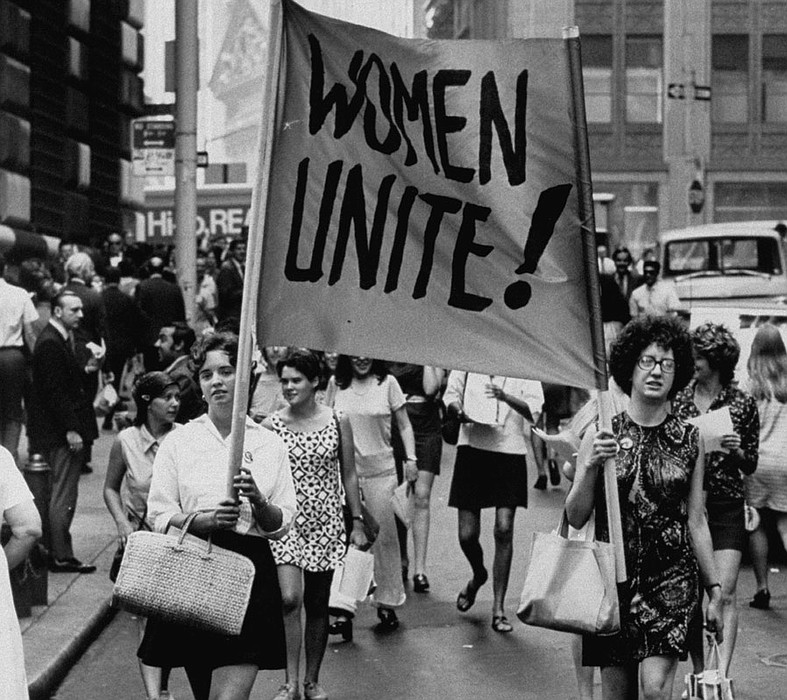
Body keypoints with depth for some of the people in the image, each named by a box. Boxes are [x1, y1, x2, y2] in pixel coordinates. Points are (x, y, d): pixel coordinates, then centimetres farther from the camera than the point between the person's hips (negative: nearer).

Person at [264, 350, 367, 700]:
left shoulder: (338, 421, 0)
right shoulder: (271, 426, -2)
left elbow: (348, 475, 6)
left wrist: (357, 521, 5)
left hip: (326, 523, 1)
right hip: (286, 521, -1)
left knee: (317, 605, 8)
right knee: (289, 600, -17)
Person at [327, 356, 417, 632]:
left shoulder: (387, 383, 0)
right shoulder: (337, 383, 4)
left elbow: (404, 425, 7)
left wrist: (411, 458, -2)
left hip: (380, 470, -1)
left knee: (384, 537, 5)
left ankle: (387, 604, 16)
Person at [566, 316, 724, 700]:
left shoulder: (689, 439, 3)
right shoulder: (601, 435, 1)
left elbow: (696, 522, 8)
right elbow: (576, 518, 1)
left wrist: (715, 591, 8)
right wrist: (590, 466, -15)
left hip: (672, 580, -1)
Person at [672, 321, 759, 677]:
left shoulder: (742, 404, -1)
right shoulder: (679, 399, 3)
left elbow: (751, 465, 6)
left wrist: (736, 451, -14)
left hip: (726, 508, -2)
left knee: (725, 592, -11)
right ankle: (698, 673, 16)